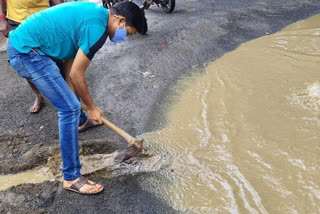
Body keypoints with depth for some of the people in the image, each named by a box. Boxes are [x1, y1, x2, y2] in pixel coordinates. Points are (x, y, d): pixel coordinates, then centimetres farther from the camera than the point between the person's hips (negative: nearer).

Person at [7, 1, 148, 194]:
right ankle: (71, 178, -3)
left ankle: (80, 120, 60)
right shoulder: (97, 28, -20)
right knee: (70, 108, -11)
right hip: (26, 52, -11)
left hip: (23, 42, 11)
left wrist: (72, 97, 8)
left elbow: (70, 63, 11)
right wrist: (92, 107, -2)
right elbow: (76, 75, -15)